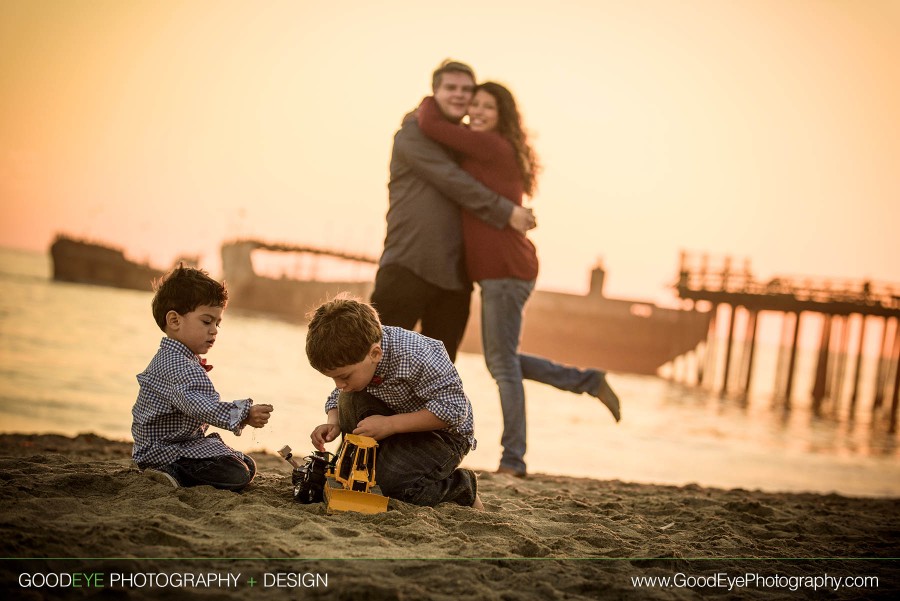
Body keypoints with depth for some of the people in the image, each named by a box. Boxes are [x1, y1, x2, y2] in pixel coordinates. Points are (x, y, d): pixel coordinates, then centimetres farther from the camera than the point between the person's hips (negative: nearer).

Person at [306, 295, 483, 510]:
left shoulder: (416, 357, -35)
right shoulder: (352, 353, -14)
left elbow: (453, 410, -32)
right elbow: (338, 395, 5)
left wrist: (389, 424, -33)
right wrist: (333, 423, -18)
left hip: (444, 433, -6)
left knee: (388, 482, -28)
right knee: (349, 401, -21)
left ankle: (462, 487, -2)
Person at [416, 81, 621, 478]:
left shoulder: (489, 145, -11)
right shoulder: (496, 154, 18)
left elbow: (431, 126, -15)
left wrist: (428, 104, 7)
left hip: (507, 270, -10)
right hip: (497, 272, 10)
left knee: (502, 362, -3)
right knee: (500, 362, 17)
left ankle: (513, 460, 3)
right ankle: (590, 382, 22)